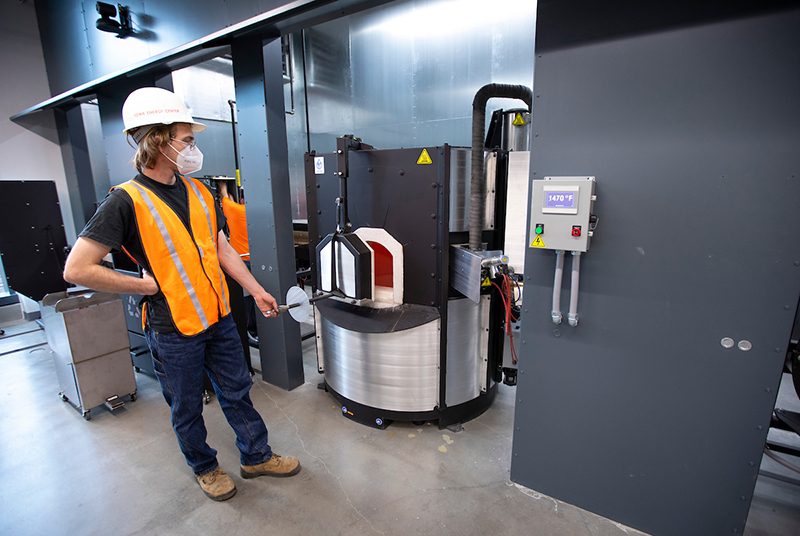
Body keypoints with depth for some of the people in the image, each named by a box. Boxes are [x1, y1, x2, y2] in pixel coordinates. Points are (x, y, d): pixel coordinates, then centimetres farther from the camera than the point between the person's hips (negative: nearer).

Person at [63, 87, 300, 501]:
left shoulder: (198, 192, 5)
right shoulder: (126, 201, -14)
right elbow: (77, 269, -16)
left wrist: (257, 291, 9)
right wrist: (152, 286, -13)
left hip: (218, 317, 6)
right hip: (174, 330, -5)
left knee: (237, 392, 18)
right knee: (187, 409, 16)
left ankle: (257, 456, 36)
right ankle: (204, 468, 40)